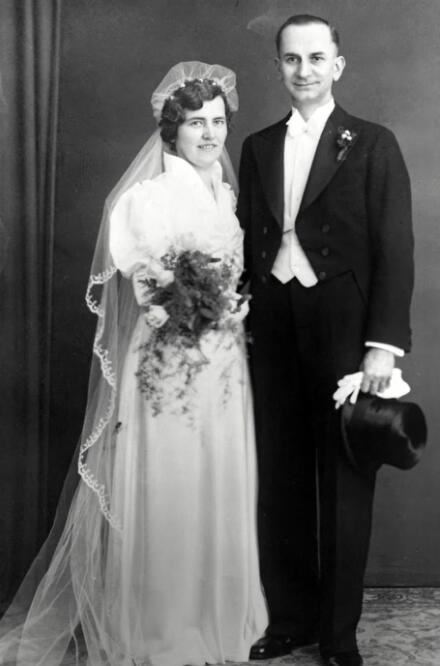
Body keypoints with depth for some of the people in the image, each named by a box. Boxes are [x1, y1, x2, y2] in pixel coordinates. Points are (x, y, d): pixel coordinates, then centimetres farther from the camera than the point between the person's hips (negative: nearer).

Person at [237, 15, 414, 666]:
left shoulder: (373, 144, 0)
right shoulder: (258, 147, 12)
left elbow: (395, 248, -6)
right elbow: (249, 240, 11)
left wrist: (384, 343, -14)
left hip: (343, 331, -4)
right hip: (273, 331, 4)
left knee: (345, 485, 6)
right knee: (281, 482, 10)